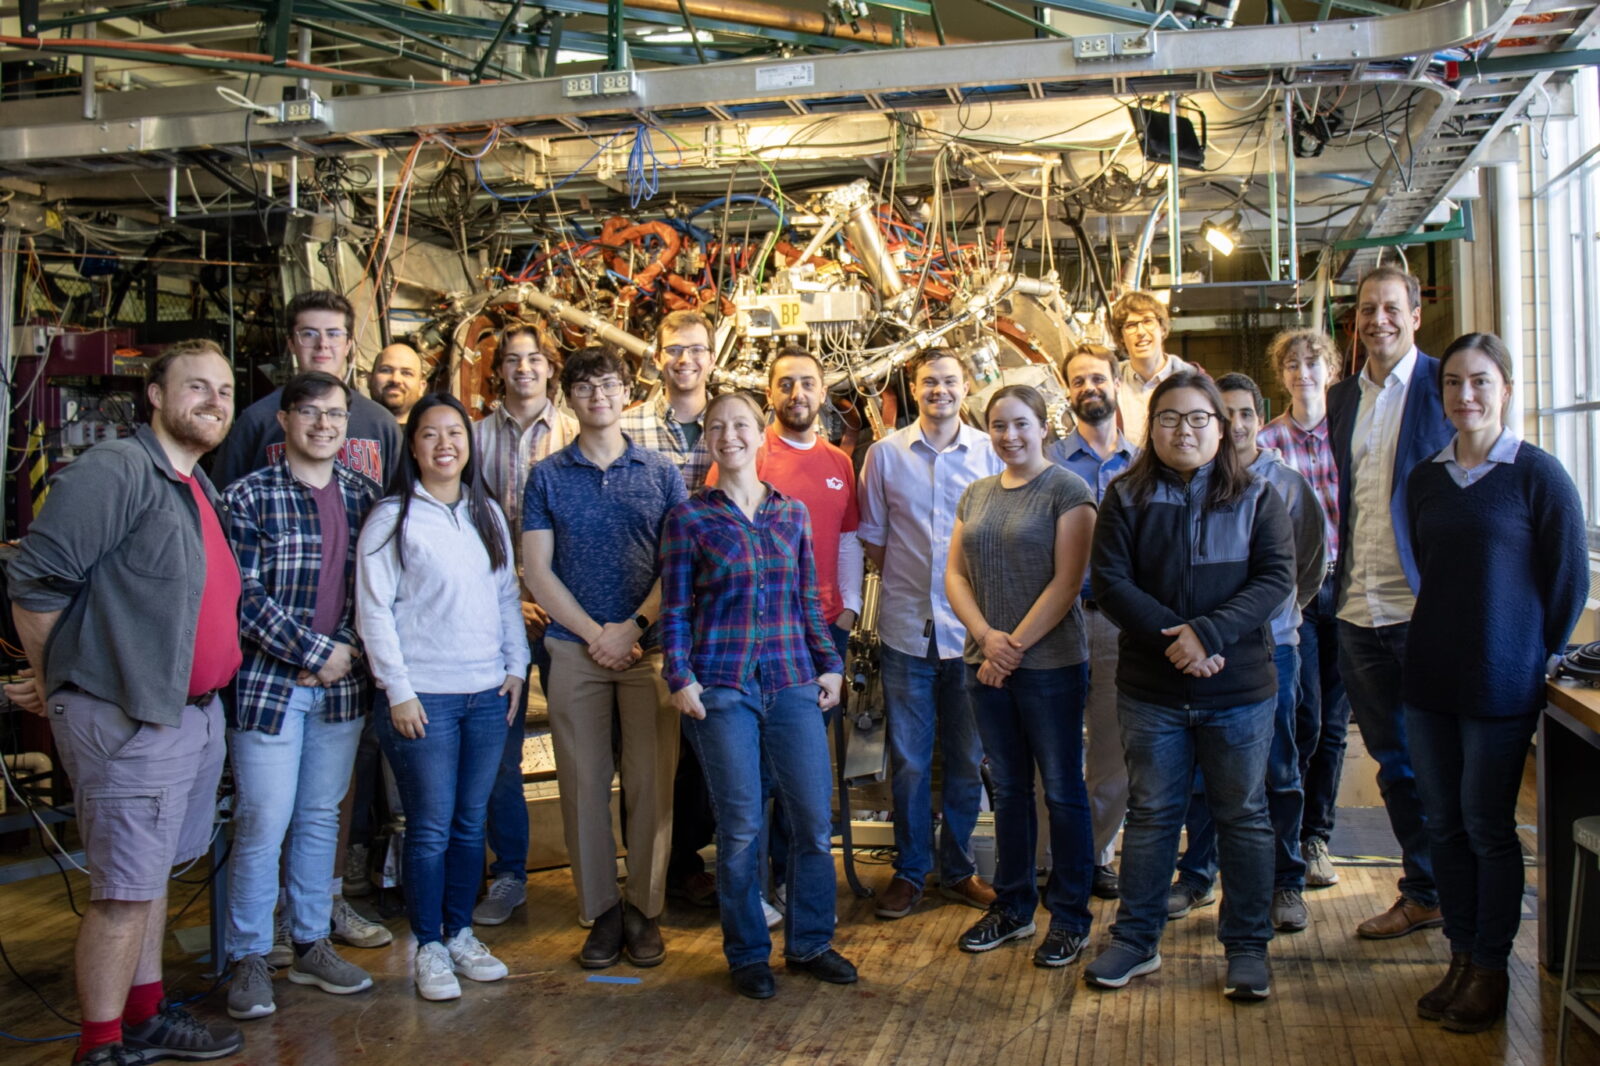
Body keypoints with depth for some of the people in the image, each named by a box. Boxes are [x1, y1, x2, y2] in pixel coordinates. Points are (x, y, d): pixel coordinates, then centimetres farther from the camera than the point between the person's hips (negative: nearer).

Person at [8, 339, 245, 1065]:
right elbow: (36, 582, -18)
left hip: (194, 712, 9)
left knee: (151, 875, 19)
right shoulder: (115, 471, -14)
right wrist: (59, 683, -6)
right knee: (125, 890, -1)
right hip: (126, 718, -9)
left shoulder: (198, 489, 15)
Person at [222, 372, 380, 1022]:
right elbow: (243, 595, -10)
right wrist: (314, 652, -13)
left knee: (321, 817, 13)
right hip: (269, 681, -4)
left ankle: (312, 946, 25)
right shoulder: (250, 495, -4)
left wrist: (349, 651, -4)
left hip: (341, 685, 4)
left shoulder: (362, 497, 9)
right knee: (263, 821, -2)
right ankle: (249, 958, 14)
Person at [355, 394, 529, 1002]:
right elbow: (373, 610, -7)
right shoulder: (392, 518, -4)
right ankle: (429, 947, 15)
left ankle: (461, 934, 25)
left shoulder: (487, 514, 12)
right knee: (431, 828, 0)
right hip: (423, 696, -5)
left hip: (487, 694, 5)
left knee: (471, 823, 11)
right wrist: (398, 690, -11)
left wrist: (516, 666, 8)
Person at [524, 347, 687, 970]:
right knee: (584, 782, 3)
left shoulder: (661, 473, 8)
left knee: (650, 781, 1)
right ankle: (601, 911, 14)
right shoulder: (548, 476, 7)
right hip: (575, 650, 0)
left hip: (650, 648, 0)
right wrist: (595, 632, -8)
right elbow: (537, 569, 1)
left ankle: (644, 910, 13)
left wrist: (634, 627, -9)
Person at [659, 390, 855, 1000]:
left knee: (814, 819, 3)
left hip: (793, 682, 3)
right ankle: (747, 955, 19)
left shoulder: (792, 513, 10)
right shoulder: (689, 518, 1)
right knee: (740, 826, 2)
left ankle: (809, 943, 22)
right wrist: (680, 678, -9)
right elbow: (675, 610, 1)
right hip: (722, 687, -3)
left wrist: (829, 664, 10)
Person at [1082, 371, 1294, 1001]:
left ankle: (1247, 945, 22)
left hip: (1240, 689, 0)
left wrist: (1209, 633, -20)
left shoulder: (1256, 498, 3)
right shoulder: (1127, 498, 3)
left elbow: (1277, 577, -7)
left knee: (1243, 814, 9)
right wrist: (1171, 638, -18)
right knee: (1151, 813, 10)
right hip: (1151, 689, 0)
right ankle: (1136, 940, 22)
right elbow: (1109, 580, -6)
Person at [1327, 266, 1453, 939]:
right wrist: (1336, 588, 7)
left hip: (1425, 606, -5)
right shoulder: (1342, 398, 13)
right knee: (1393, 759, 14)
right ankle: (1423, 894, 28)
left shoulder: (1444, 385, -4)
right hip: (1360, 609, 6)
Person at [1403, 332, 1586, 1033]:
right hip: (1429, 679, 5)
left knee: (1488, 826, 3)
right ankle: (1461, 957, 24)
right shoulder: (1425, 480, 8)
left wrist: (1535, 660, -1)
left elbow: (1568, 580, -4)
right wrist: (1446, 641, 13)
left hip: (1500, 682, -5)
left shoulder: (1536, 474, -7)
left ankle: (1491, 970, 18)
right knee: (1444, 824, 10)